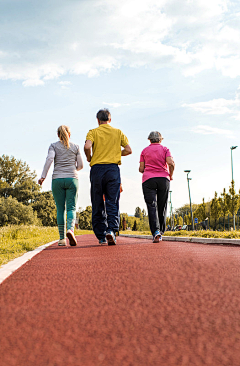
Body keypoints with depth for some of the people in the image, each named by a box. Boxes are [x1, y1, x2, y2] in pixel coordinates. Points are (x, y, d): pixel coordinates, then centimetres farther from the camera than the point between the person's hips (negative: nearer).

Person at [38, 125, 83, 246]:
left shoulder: (53, 146, 7)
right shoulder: (75, 147, 11)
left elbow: (49, 159, -10)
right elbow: (80, 165, 9)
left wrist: (43, 176, -12)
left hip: (57, 180, 0)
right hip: (72, 179, 0)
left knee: (60, 209, 5)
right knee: (71, 207, -2)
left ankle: (62, 238, 5)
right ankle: (70, 229, -29)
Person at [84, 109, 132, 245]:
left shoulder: (93, 132, 5)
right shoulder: (118, 132, 11)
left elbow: (87, 146, -13)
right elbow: (128, 150, 5)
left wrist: (89, 158, 6)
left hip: (97, 169, 0)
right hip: (113, 169, 1)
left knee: (98, 204, 6)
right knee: (112, 202, -1)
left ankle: (101, 236, 8)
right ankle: (112, 230, -22)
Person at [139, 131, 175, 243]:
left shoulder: (145, 151, 12)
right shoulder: (165, 149, 10)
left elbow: (141, 169, 8)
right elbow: (171, 163, -7)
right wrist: (170, 175, 8)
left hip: (148, 180, 0)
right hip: (163, 179, 1)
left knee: (152, 206, -9)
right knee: (162, 207, 10)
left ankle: (156, 231, -27)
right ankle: (160, 232, 14)